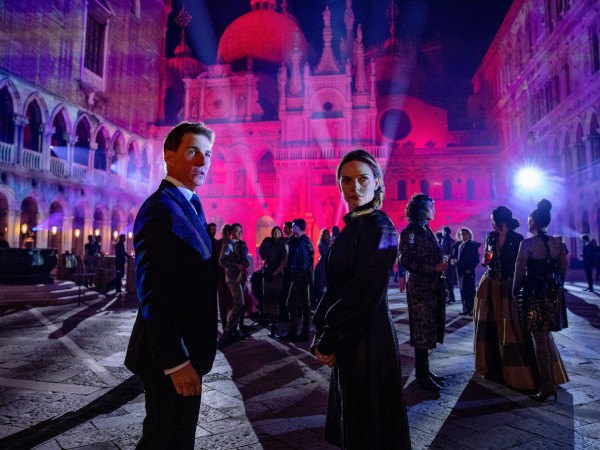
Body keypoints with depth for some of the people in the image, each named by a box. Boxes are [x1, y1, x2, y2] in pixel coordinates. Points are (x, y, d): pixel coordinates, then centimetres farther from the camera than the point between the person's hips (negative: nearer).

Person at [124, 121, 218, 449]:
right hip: (173, 355, -9)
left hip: (183, 351, 9)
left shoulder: (188, 205, 11)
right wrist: (176, 361, -22)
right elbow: (153, 295, -24)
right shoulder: (161, 209, -19)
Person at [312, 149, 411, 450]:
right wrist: (321, 336, 5)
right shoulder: (350, 228, 9)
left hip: (368, 340, -8)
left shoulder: (380, 228, -15)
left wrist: (331, 341, -13)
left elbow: (364, 293, -20)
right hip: (347, 340, 8)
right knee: (351, 421, 21)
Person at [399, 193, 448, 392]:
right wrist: (434, 268, -20)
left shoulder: (427, 230, 16)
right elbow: (407, 261, -18)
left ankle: (424, 370, 23)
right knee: (423, 332, -2)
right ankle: (422, 375, 8)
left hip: (433, 287, 8)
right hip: (420, 288, -8)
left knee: (429, 331, 13)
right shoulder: (410, 232, -10)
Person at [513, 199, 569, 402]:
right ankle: (552, 381, 29)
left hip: (534, 294, -6)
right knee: (546, 337, 20)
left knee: (539, 341, 2)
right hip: (553, 293, 6)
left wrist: (514, 290, 4)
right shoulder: (557, 243, 3)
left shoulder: (527, 243, -13)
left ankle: (547, 386, 8)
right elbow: (562, 270, 10)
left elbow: (519, 271, -11)